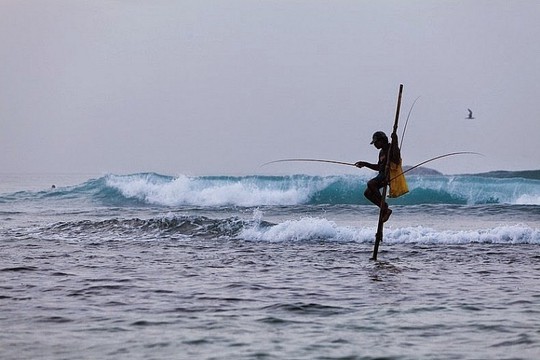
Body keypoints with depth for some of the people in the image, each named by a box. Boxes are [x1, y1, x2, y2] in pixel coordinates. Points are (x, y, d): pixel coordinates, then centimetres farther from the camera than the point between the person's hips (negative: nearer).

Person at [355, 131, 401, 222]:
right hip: (382, 174, 10)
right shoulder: (382, 152, 20)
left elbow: (396, 160, -27)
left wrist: (395, 142, -27)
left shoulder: (391, 148, -7)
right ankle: (385, 209, 5)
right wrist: (365, 164, 26)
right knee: (368, 193, 3)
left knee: (371, 184, -29)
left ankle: (383, 203, -20)